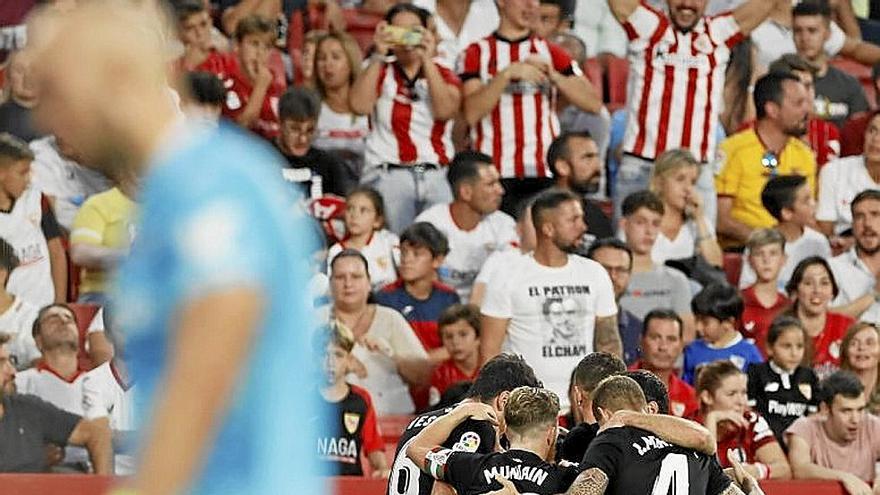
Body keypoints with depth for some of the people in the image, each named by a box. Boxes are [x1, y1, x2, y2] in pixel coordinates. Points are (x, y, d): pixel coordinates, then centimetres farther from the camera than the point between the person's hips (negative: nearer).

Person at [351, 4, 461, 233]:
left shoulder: (444, 76, 16)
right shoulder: (380, 73, 15)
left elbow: (445, 110, -4)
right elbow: (359, 105, -5)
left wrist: (427, 59, -7)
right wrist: (378, 56, -5)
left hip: (437, 176, 1)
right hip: (389, 175, -1)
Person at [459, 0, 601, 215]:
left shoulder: (551, 53, 14)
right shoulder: (477, 54, 8)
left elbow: (593, 103, 5)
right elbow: (471, 113, -6)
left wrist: (552, 75, -8)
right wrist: (507, 74, -14)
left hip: (545, 174, 2)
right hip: (494, 173, -2)